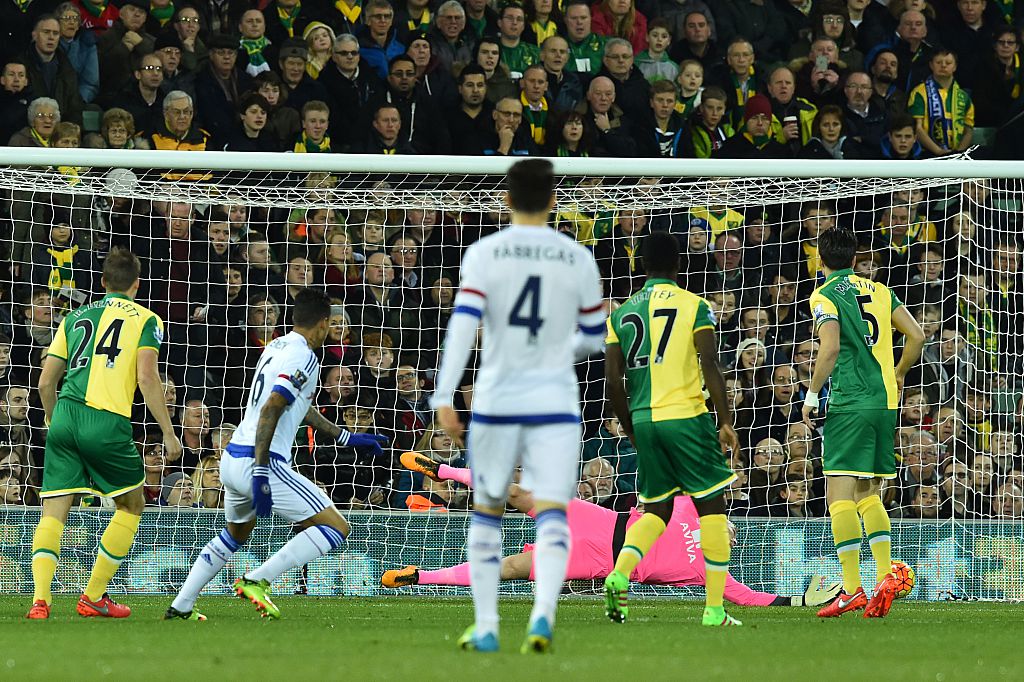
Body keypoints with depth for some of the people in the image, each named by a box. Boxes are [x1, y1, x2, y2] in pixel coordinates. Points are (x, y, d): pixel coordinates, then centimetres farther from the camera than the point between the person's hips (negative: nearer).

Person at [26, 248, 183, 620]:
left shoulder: (76, 317, 21)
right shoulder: (145, 319, 9)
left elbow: (45, 383, 19)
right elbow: (147, 378, -5)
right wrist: (168, 433, 0)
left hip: (65, 418, 4)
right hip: (108, 422, -4)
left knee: (53, 512, 3)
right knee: (132, 506, 16)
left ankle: (40, 598, -16)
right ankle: (93, 597, 13)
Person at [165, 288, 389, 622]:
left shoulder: (276, 347, 18)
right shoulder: (303, 358, -10)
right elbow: (270, 410, -22)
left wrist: (346, 437, 37)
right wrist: (261, 475, -26)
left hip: (232, 458, 9)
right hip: (260, 461, -9)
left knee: (236, 533, 34)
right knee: (336, 528, -6)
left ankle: (181, 605, 29)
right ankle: (256, 580, -14)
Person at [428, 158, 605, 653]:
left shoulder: (484, 253, -3)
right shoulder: (578, 259, 3)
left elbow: (462, 325, -13)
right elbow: (594, 337, 11)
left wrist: (443, 398, -15)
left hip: (496, 403, 0)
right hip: (556, 403, 0)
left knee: (487, 512, 15)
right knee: (551, 515, -4)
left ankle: (485, 627, 16)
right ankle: (543, 613, -27)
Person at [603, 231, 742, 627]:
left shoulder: (621, 313, 10)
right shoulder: (693, 306, 0)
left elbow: (613, 381, 7)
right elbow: (710, 365, -10)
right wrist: (725, 421, -8)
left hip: (644, 419, 4)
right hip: (687, 416, -4)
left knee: (656, 512, 15)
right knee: (711, 507, 4)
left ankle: (619, 573, -12)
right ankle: (715, 608, -1)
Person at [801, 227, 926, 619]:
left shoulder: (824, 296, -4)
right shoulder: (877, 290, 14)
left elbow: (831, 348, -17)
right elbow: (916, 335, 10)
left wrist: (811, 396, -7)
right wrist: (897, 375, 25)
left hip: (849, 404, -7)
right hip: (885, 400, 7)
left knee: (839, 495, -7)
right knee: (868, 495, 14)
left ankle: (852, 589, -13)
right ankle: (885, 576, 0)